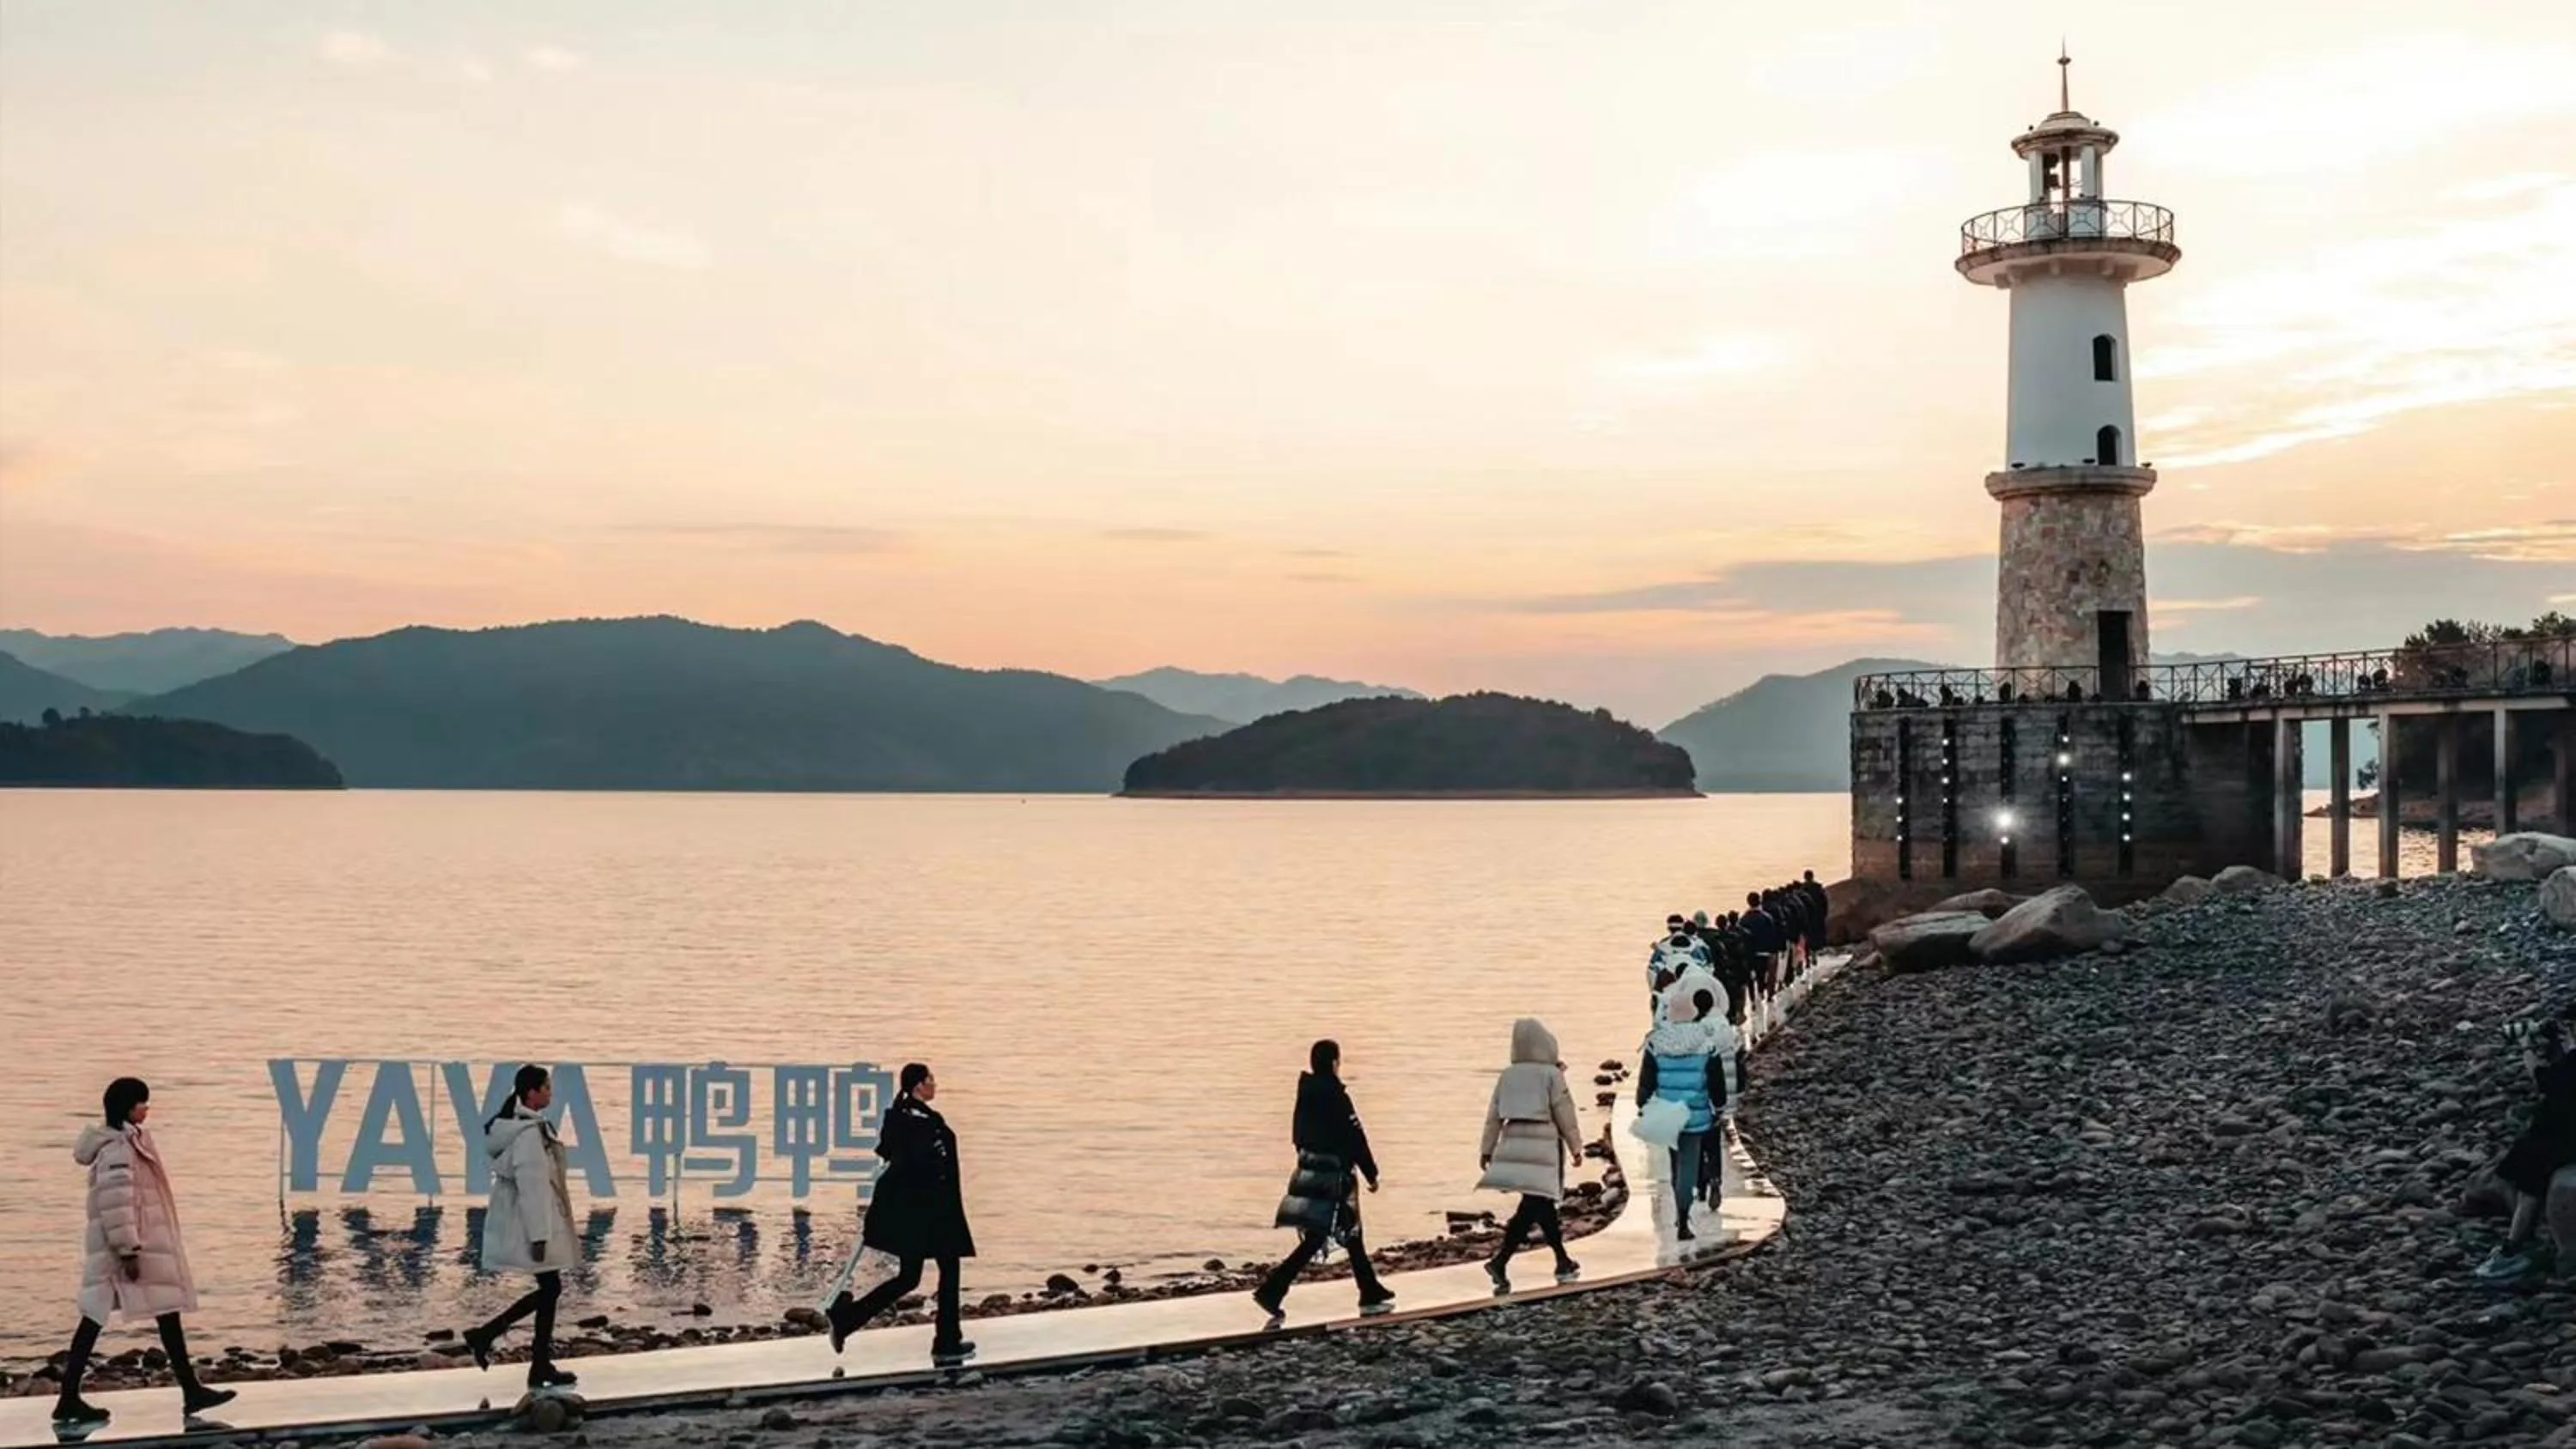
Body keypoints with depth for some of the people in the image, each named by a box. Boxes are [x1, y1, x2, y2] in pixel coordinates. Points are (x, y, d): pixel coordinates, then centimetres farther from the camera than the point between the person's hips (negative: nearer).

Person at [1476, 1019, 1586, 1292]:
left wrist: (1487, 1149, 13)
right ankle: (1500, 1260, -21)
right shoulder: (1552, 1075, -6)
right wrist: (1575, 1146, 5)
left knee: (1541, 1202, 16)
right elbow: (1565, 1114, -4)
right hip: (1544, 1143, -6)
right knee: (1534, 1204, -6)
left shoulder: (1507, 1076, 7)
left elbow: (1494, 1116, 8)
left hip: (1513, 1141, 6)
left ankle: (1563, 1263, 27)